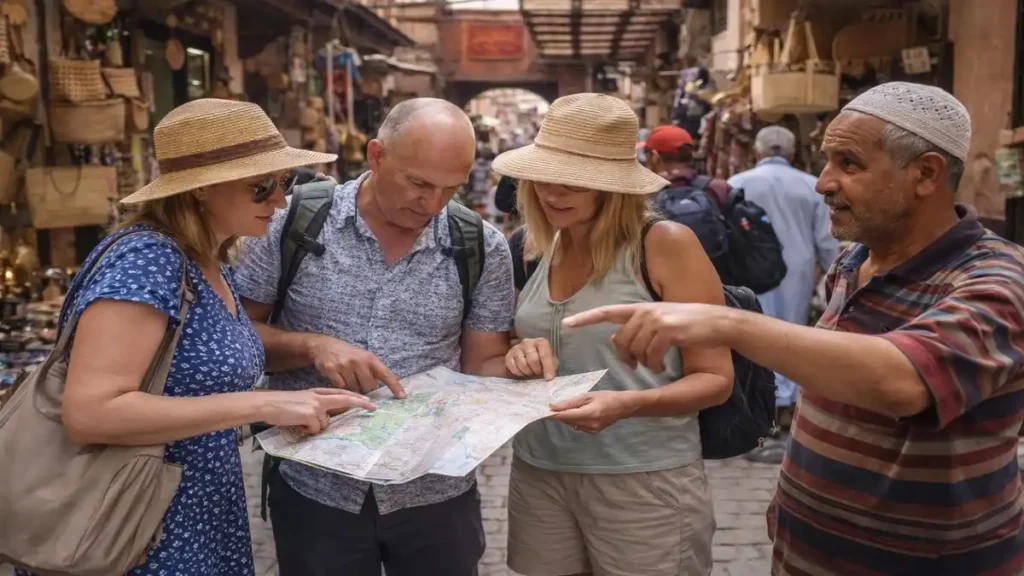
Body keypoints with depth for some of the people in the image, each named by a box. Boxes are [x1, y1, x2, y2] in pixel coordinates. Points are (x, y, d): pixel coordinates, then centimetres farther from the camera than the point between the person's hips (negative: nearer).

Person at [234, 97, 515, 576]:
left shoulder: (482, 247, -5)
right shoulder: (294, 221, -8)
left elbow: (485, 363, 1)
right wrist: (311, 346, -20)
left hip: (436, 494, 1)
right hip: (314, 489, 0)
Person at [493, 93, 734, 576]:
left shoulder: (665, 245, -11)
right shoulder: (538, 250, 5)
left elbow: (715, 378, -9)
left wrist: (628, 404, -25)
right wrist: (520, 356, -7)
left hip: (644, 480, -5)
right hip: (538, 472, 5)